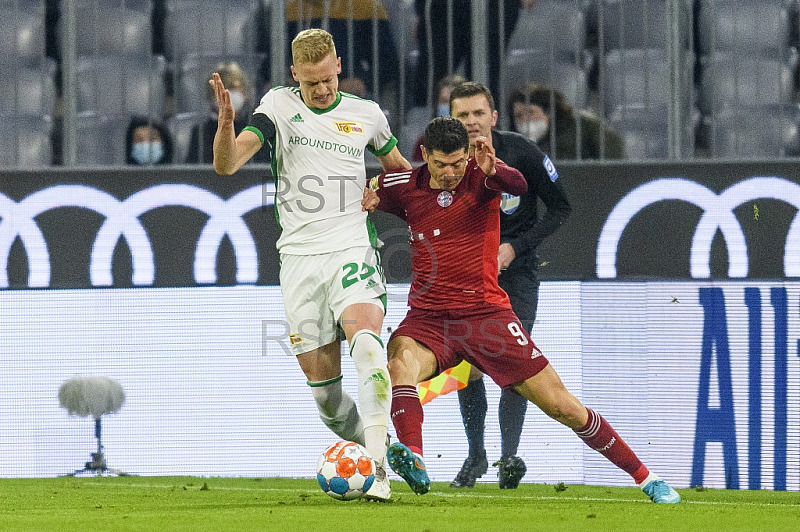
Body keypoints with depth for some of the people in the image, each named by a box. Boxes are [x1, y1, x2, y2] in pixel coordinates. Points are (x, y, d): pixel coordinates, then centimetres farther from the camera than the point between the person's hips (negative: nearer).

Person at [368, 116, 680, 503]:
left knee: (562, 406, 0)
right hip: (428, 318, 1)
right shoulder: (405, 187, 0)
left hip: (487, 312, -1)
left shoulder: (481, 174, -6)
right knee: (401, 364, -35)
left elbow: (518, 186, -27)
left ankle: (644, 476, 13)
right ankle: (413, 460, -52)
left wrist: (493, 171, -50)